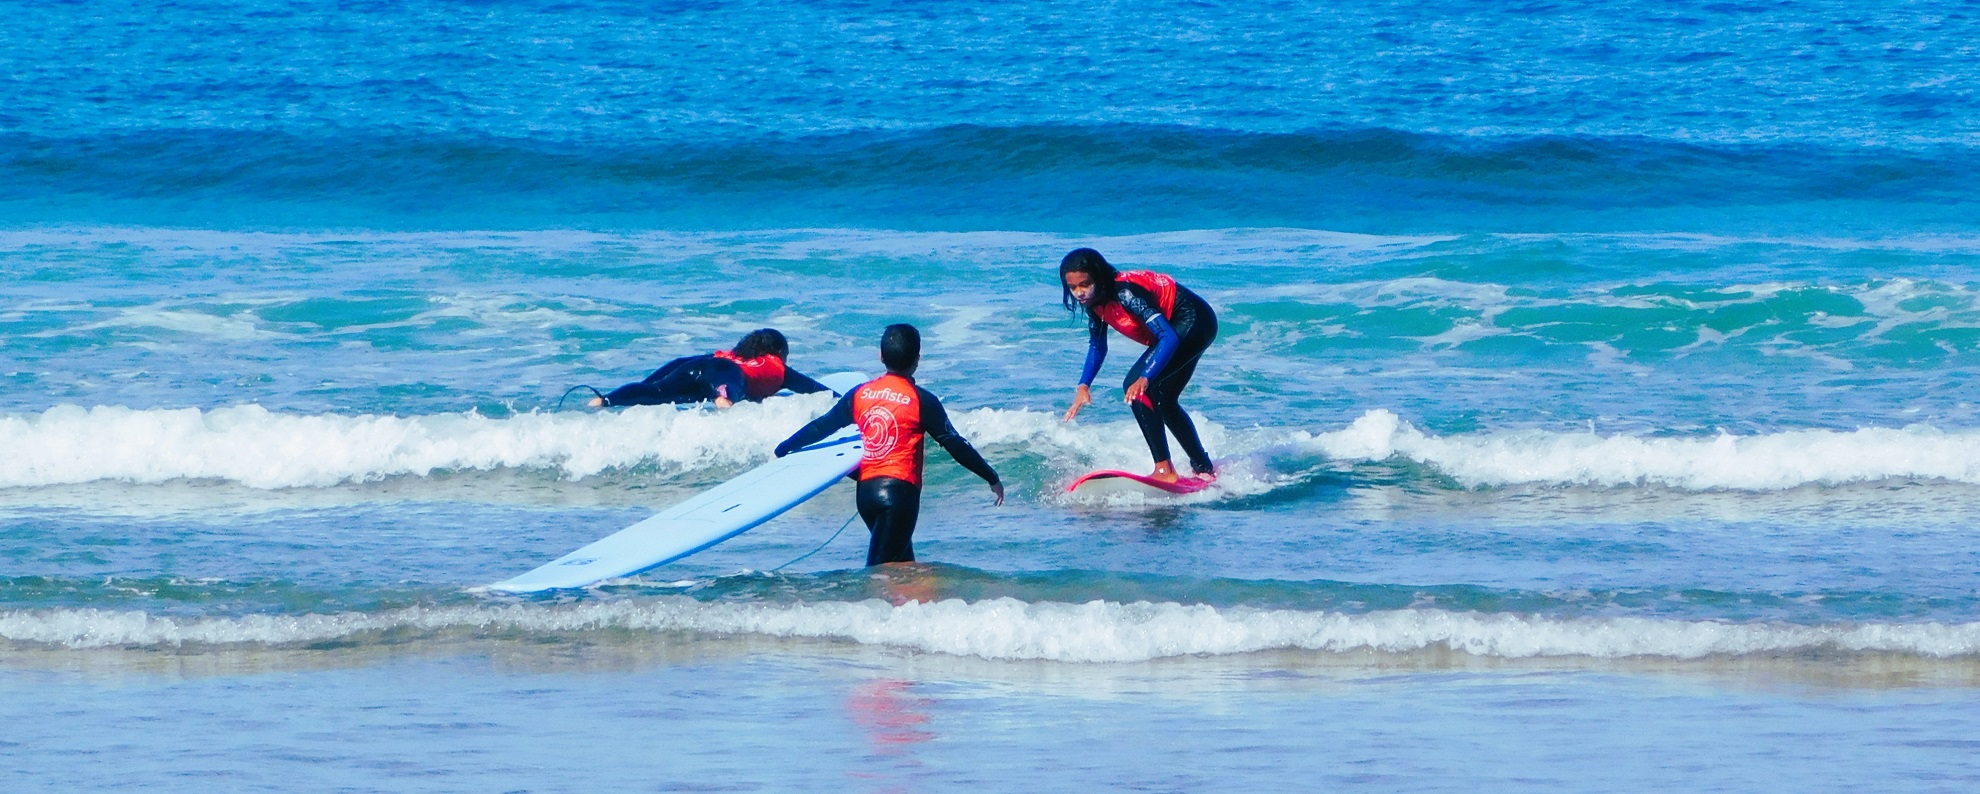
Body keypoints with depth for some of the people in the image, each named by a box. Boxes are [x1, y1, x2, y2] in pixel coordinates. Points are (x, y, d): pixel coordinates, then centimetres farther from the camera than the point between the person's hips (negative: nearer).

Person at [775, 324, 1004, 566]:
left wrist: (783, 450, 29)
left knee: (903, 563, 20)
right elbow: (954, 444, -2)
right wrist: (992, 478, 9)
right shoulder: (922, 400, -6)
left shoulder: (860, 394, 7)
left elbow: (822, 426, 14)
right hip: (900, 490, -6)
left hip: (865, 491, 6)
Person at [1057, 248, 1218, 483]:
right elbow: (1097, 346, 12)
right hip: (1178, 329, 10)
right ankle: (1204, 468, 35)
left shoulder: (1125, 293, -30)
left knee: (1137, 388, -20)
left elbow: (1168, 338, -35)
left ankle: (1164, 470, -19)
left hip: (1193, 320, -10)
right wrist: (1084, 386, -2)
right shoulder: (1094, 302, -3)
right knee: (1162, 402, 20)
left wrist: (1145, 379, -45)